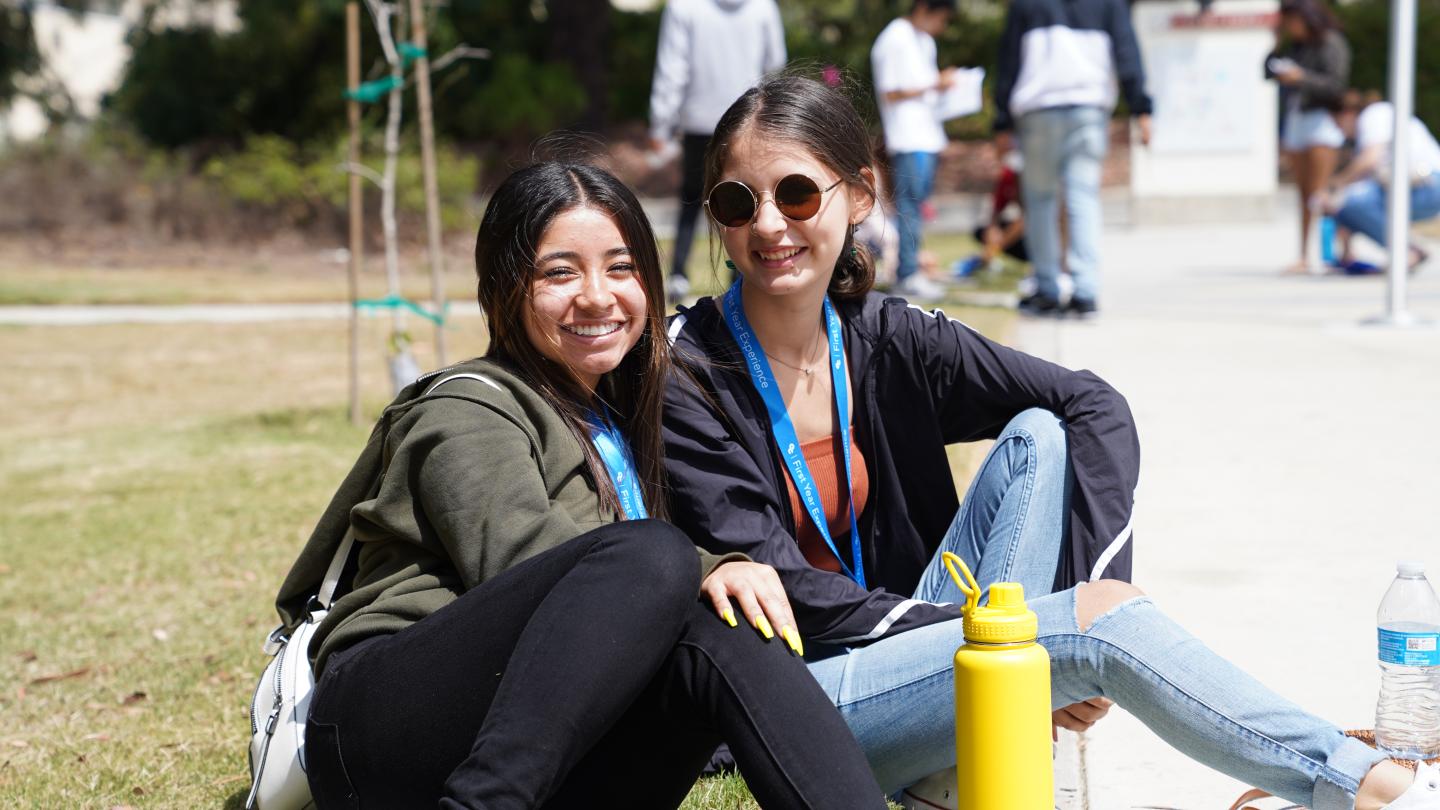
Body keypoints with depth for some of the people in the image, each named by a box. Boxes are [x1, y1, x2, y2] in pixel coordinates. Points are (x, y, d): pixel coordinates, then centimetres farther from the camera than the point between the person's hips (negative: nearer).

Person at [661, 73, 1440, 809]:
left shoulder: (882, 336, 1)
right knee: (1098, 630, -24)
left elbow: (1096, 405, -1)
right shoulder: (687, 372, -13)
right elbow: (780, 588, -18)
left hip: (900, 648, 6)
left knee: (1039, 437, -11)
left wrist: (1099, 583, -19)